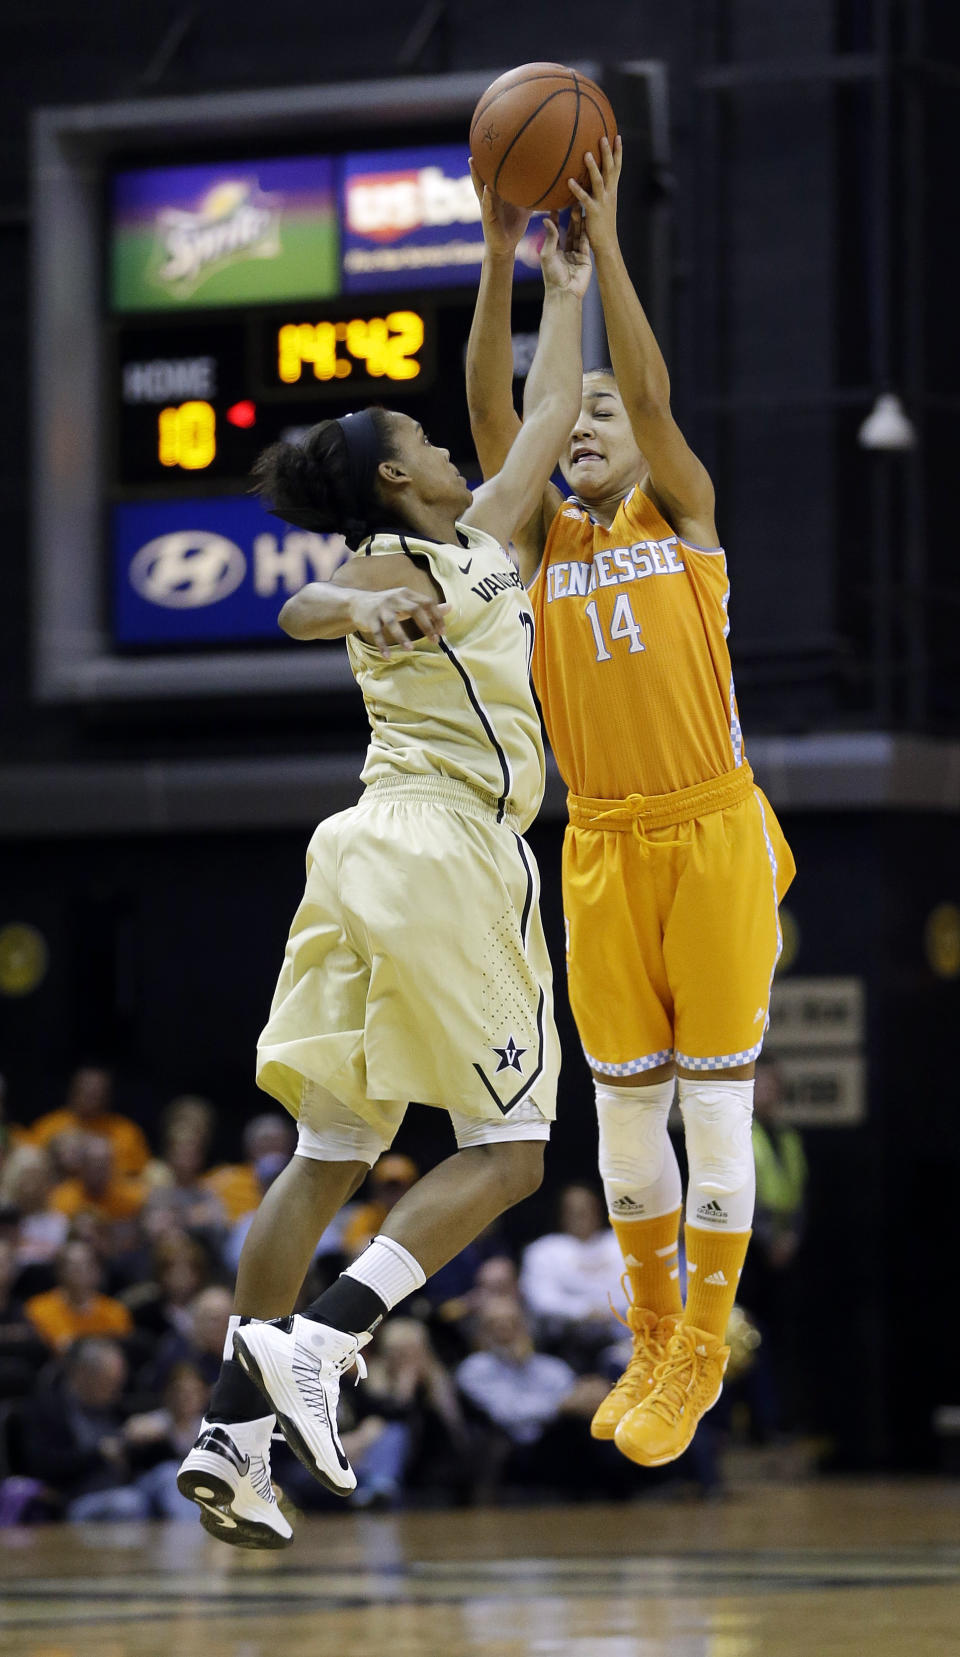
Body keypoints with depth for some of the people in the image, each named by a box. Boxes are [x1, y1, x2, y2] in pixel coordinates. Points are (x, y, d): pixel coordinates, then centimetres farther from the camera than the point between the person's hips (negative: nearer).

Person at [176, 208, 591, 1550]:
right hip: (446, 852, -9)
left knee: (328, 1159, 4)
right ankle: (316, 1343, -20)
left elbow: (550, 419, 33)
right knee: (507, 1151, -6)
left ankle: (232, 1431, -1)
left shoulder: (474, 545, 20)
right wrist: (365, 608, -46)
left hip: (372, 855, 9)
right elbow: (304, 603, -25)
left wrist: (567, 291, 38)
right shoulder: (393, 563, -3)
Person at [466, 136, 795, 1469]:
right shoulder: (540, 541, 9)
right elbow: (488, 407, -3)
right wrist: (502, 254, -12)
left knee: (716, 1111, -2)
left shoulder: (684, 516, 3)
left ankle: (701, 1357, 6)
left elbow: (653, 391, -12)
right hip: (602, 848, 3)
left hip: (714, 835, -3)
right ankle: (653, 1342, 22)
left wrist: (603, 238, -18)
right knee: (624, 1113, 8)